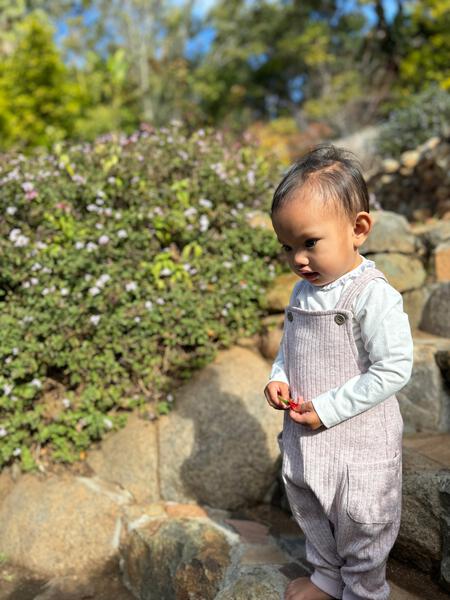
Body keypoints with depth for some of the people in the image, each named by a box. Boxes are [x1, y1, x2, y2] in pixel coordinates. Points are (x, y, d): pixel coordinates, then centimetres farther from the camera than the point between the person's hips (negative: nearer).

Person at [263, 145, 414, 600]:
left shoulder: (373, 295, -24)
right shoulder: (303, 292, 0)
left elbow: (394, 370, -24)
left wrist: (328, 408, -23)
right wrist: (278, 378, -6)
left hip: (358, 443, -7)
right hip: (304, 440, 7)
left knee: (360, 527, 16)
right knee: (310, 512, 26)